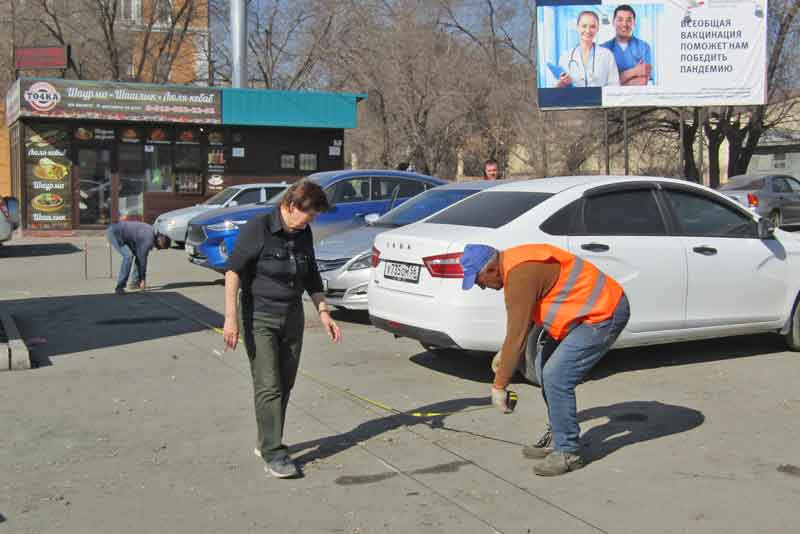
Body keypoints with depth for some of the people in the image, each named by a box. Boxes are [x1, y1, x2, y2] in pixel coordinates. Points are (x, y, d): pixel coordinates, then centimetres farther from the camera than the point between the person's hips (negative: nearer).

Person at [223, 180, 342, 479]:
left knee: (285, 386, 9)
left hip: (292, 317, 6)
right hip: (260, 318, -6)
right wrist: (231, 318, -22)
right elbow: (233, 271, -16)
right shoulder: (258, 228, -14)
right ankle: (273, 454, -2)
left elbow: (312, 278, 15)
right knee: (268, 386, -7)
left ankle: (266, 442, 24)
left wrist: (324, 314, 6)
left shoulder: (304, 235, 5)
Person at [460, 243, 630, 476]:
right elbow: (520, 319, 22)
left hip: (604, 314, -11)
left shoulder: (521, 275, -23)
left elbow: (517, 334, -24)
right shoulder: (514, 263, 9)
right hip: (596, 309, 11)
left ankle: (568, 452, -1)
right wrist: (504, 352, 15)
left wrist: (499, 385, -17)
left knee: (555, 377, -14)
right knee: (544, 365, 14)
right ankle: (557, 437, 23)